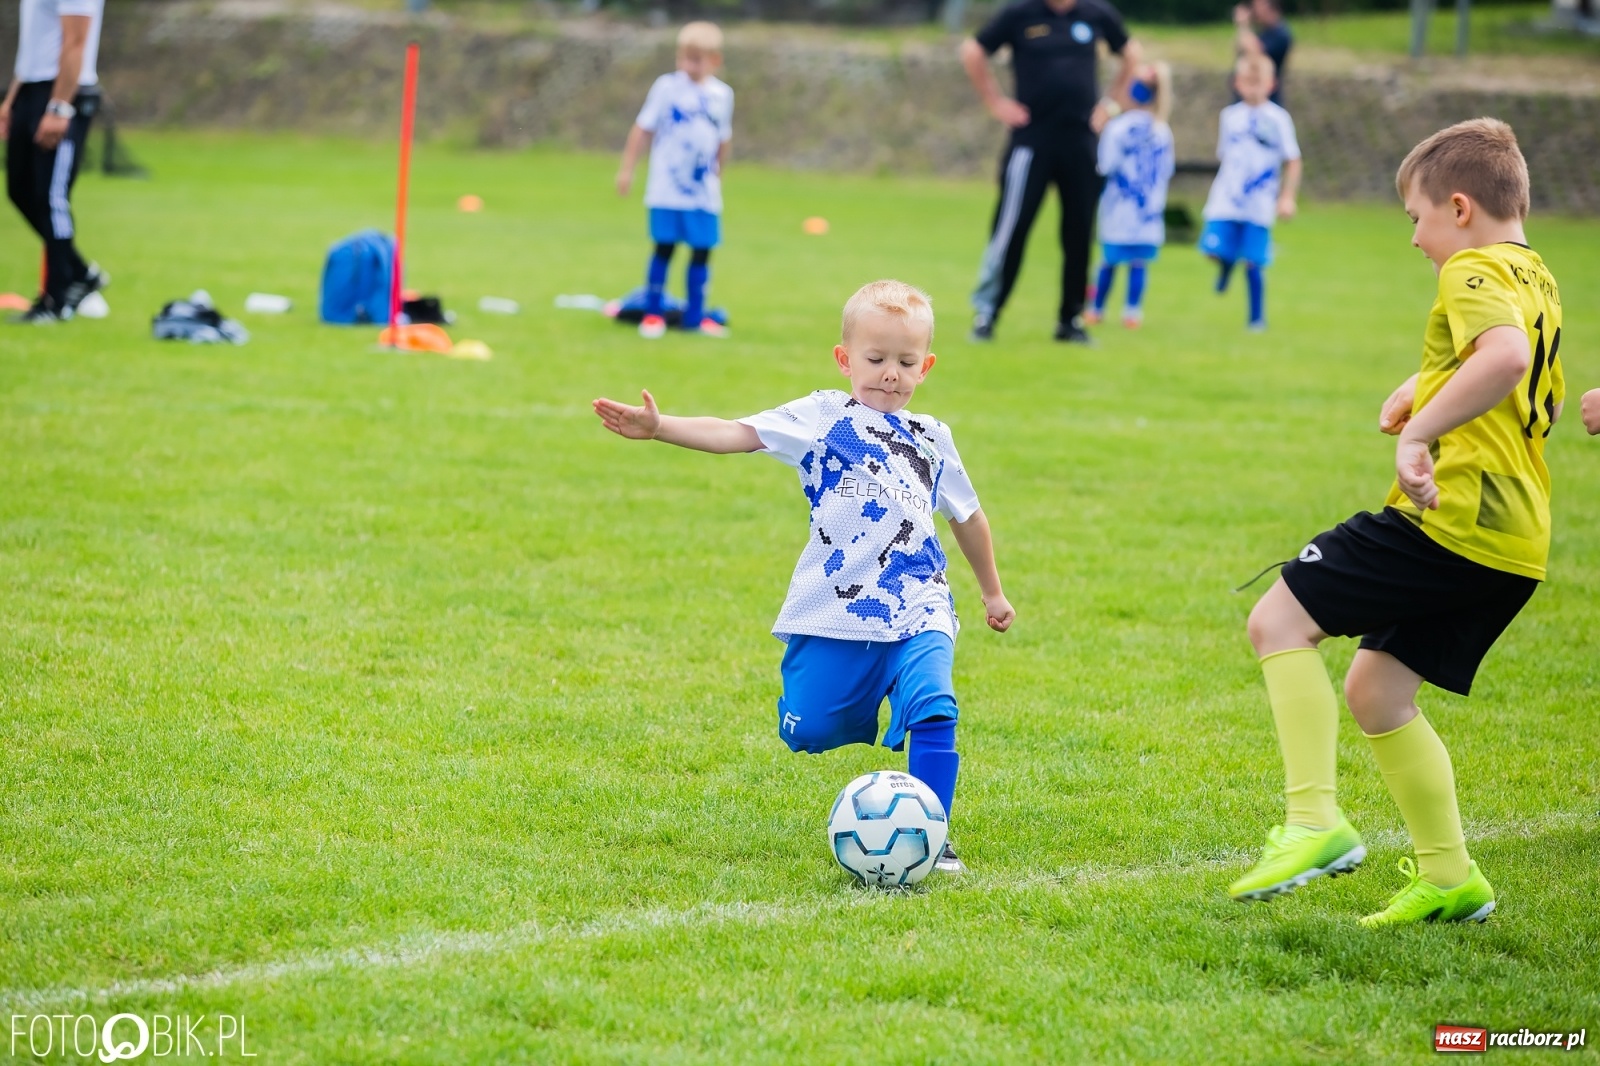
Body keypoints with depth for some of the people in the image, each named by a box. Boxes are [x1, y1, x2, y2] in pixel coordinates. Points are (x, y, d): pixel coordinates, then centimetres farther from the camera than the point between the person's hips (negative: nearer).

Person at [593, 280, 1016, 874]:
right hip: (833, 614, -2)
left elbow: (966, 517, 30)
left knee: (934, 710, -21)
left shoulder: (932, 440, 15)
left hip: (918, 613, 2)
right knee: (807, 732, 0)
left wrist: (992, 592, 38)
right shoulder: (822, 418, 3)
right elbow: (736, 434, -9)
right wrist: (659, 427, -23)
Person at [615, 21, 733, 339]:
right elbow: (642, 129, -3)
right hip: (667, 191, -3)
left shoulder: (722, 95, 5)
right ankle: (653, 313, 9)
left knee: (702, 251, 4)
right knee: (664, 248, 0)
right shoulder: (667, 87, -6)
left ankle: (695, 316, 14)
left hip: (704, 193, 3)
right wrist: (627, 169, -5)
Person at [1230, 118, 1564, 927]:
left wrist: (1420, 431, -33)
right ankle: (1446, 877, 20)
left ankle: (1315, 824, -15)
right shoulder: (1537, 281, 20)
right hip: (1514, 541, 10)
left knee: (1279, 620, -8)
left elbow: (1507, 354, -33)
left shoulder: (1474, 272, -10)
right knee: (1375, 691, 17)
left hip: (1451, 516, -10)